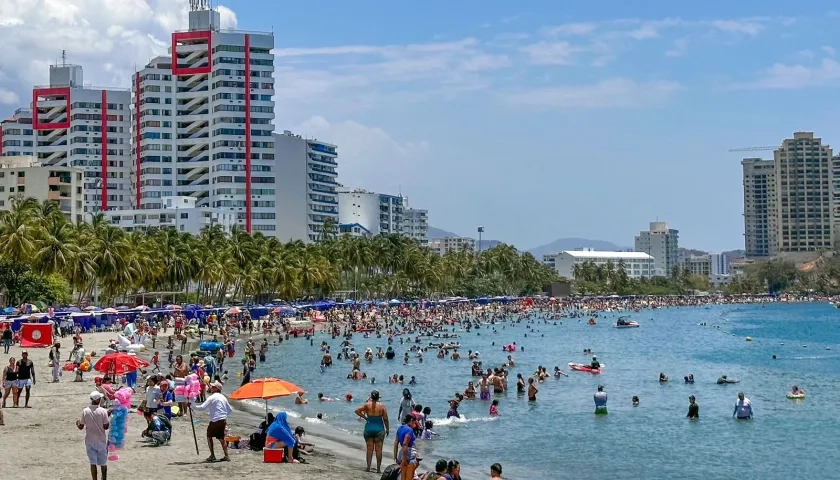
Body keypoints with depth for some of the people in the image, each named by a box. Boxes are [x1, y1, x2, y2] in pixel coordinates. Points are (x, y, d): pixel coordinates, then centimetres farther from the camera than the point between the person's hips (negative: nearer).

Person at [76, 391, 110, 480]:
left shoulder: (85, 411, -8)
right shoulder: (103, 411, -14)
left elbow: (81, 427, -2)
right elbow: (106, 426, -12)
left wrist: (77, 422, 20)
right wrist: (109, 420, 7)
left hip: (89, 440, 1)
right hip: (101, 440, -1)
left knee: (93, 463, 6)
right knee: (103, 462, 16)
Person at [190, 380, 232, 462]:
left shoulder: (211, 398, -10)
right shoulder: (223, 397, 12)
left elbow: (202, 407, -16)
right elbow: (230, 410, 16)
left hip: (215, 421, -6)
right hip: (223, 420, 6)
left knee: (209, 436, 9)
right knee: (221, 438, 14)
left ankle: (212, 456, 7)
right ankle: (226, 456, 9)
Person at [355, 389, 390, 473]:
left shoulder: (367, 404, -4)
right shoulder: (382, 405, -6)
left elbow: (357, 410, -6)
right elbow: (385, 419, -4)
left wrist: (365, 417, 2)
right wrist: (387, 429, 7)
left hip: (369, 428, 1)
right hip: (379, 429, -1)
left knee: (369, 449, 8)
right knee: (378, 450, 5)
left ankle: (368, 467, 7)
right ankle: (378, 468, 6)